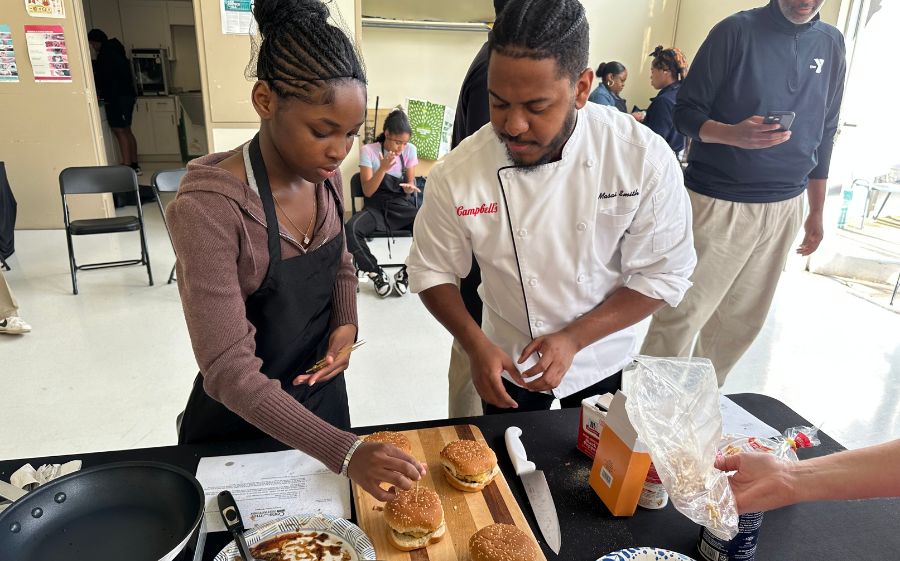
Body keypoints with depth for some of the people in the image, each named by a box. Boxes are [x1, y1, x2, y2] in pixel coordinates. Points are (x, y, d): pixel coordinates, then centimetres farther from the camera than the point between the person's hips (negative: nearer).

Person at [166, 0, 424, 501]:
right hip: (242, 423, -5)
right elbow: (229, 370, -29)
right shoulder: (209, 206, -29)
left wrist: (347, 323, -12)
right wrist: (345, 452, -35)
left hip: (324, 395, 6)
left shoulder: (325, 175, -9)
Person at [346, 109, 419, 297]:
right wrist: (383, 168, -25)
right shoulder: (368, 150, -6)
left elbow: (410, 183, 6)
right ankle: (376, 273, -11)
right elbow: (368, 191, -9)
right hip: (376, 207, -2)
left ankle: (406, 272, -9)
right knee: (351, 229, -34)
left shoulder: (410, 150, 1)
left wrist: (410, 188, -19)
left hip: (402, 205, 2)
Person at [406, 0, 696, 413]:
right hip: (506, 366, 0)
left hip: (604, 363, 1)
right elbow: (432, 271, -9)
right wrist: (477, 346, -23)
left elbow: (662, 275, -16)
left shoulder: (646, 159, -23)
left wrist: (573, 339, -24)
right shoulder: (456, 175, -23)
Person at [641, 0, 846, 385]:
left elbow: (824, 136, 16)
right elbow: (686, 111, -5)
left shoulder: (832, 45, 11)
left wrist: (816, 211, 16)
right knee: (682, 314, -6)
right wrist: (733, 134, -26)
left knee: (742, 320, 9)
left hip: (784, 208, 5)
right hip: (717, 202, -5)